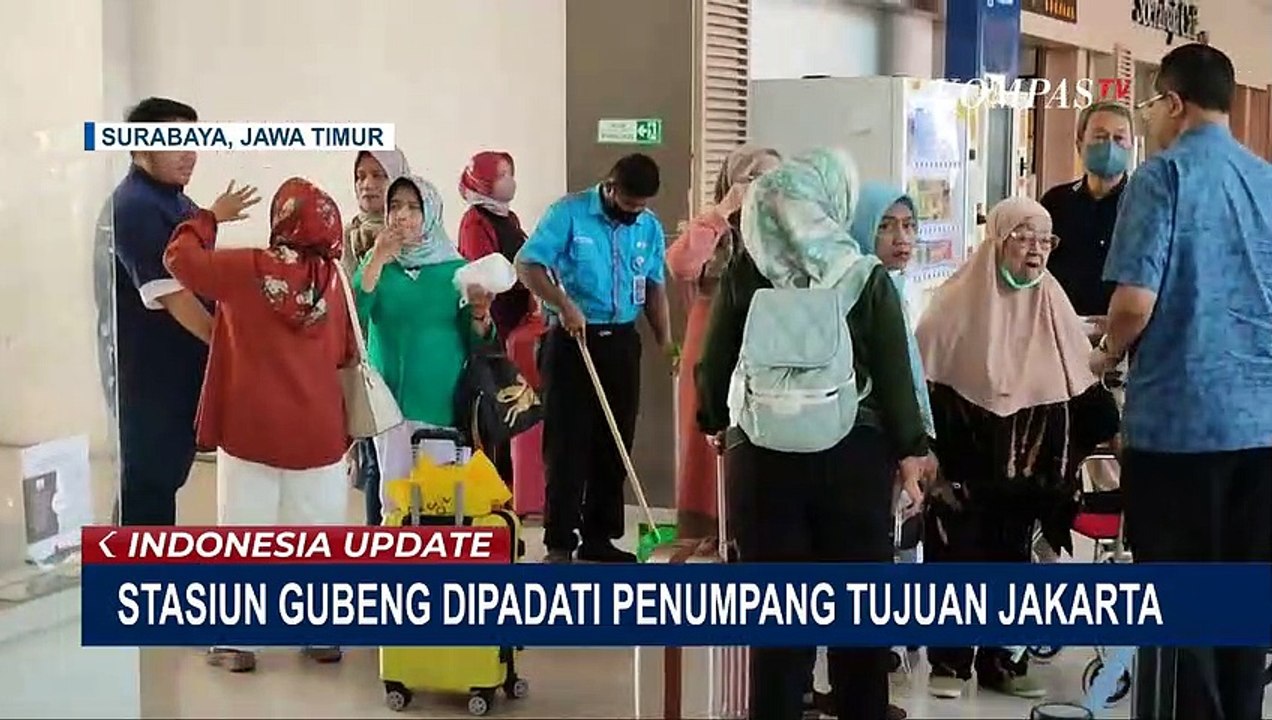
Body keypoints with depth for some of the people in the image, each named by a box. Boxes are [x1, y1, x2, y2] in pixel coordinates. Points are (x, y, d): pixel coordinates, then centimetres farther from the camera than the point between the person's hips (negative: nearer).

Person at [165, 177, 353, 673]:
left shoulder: (246, 269, -11)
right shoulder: (332, 277, -3)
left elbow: (180, 257, 0)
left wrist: (213, 217, 12)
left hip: (251, 428, -2)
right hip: (318, 432, 2)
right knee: (318, 534, 11)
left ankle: (237, 640, 11)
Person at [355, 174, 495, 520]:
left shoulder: (455, 268, 1)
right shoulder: (377, 263, 3)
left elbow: (476, 342, 3)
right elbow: (351, 319, -13)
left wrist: (479, 313, -18)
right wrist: (377, 261, -18)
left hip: (443, 400, -1)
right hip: (392, 397, 1)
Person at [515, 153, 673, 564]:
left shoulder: (650, 227, 6)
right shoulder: (569, 213, -9)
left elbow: (654, 286, 13)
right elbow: (527, 265, -13)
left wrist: (665, 340, 5)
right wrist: (564, 305, -25)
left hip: (622, 342, 5)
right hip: (572, 339, -5)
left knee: (615, 442, 8)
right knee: (567, 441, -4)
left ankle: (599, 537, 17)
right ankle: (560, 541, 0)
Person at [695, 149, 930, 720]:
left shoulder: (745, 273, -3)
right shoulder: (866, 277, -5)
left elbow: (714, 363, 2)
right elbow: (894, 372, -4)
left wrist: (715, 422, 19)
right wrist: (911, 449, 5)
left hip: (763, 452, 1)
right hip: (855, 452, -1)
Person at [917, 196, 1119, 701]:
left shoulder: (1052, 303, 3)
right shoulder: (960, 301, -10)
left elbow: (1081, 381, 8)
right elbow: (926, 381, -10)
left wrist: (1109, 432, -1)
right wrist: (932, 459, -13)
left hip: (1025, 469, 4)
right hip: (965, 465, -4)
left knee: (1011, 562, 12)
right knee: (957, 560, 3)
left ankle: (1001, 661, 23)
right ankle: (949, 662, 15)